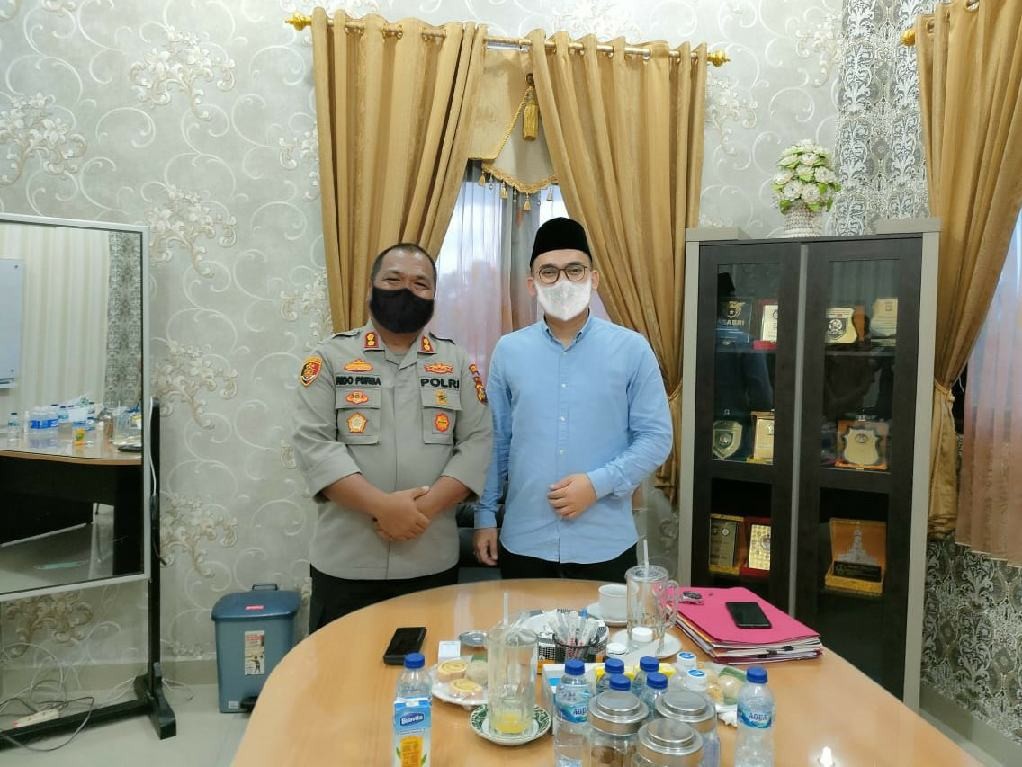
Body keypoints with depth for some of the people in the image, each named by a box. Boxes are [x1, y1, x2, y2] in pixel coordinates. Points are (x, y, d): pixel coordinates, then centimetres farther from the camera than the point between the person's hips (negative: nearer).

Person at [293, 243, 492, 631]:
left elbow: (476, 444, -2)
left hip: (433, 562, 2)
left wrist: (425, 508, -16)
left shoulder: (457, 362, 6)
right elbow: (314, 444, -9)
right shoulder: (330, 358, 0)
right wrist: (381, 505, -20)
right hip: (347, 563, -1)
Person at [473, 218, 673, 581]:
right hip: (523, 543, 2)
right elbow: (495, 442, 6)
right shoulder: (508, 351, 2)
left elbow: (656, 436, -4)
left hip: (605, 545, -1)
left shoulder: (632, 349, -4)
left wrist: (598, 483, -15)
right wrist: (485, 516, 6)